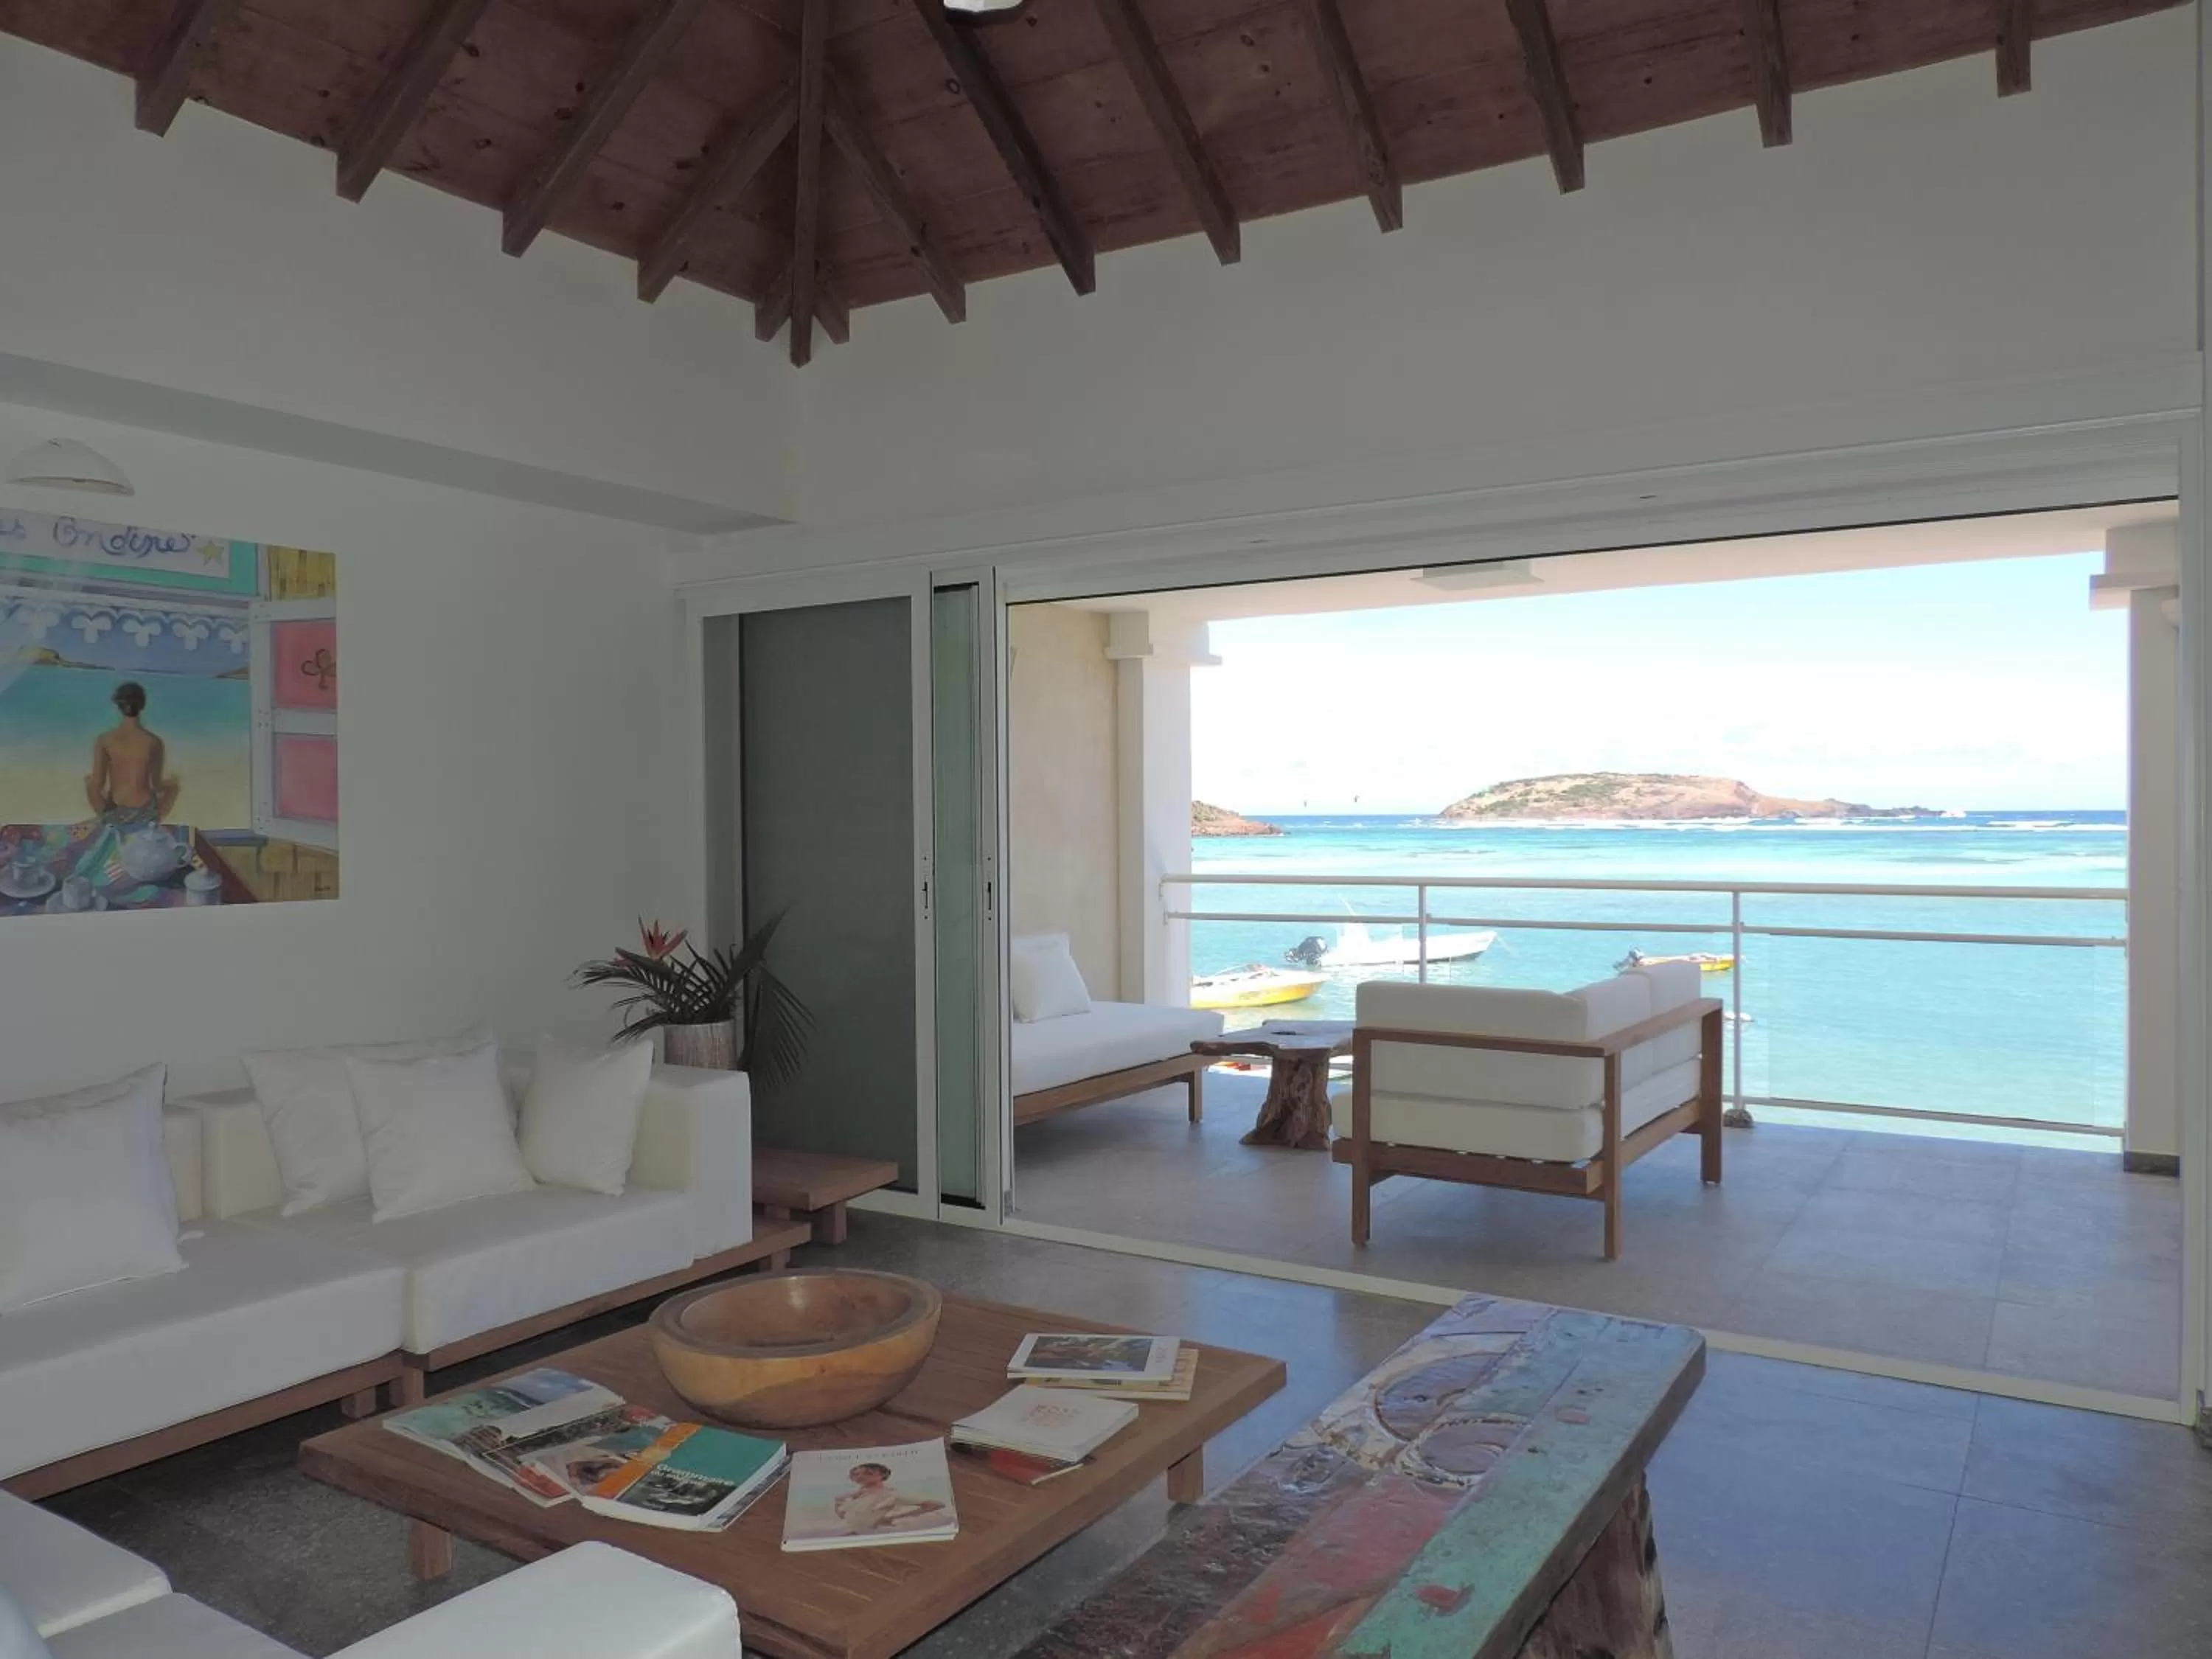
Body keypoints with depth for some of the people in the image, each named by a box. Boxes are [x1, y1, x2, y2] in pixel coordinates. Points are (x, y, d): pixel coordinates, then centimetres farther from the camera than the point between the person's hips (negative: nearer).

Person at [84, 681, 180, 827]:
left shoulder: (104, 740, -11)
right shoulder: (154, 742, -13)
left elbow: (96, 785, -11)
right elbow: (156, 785, -7)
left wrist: (102, 814, 7)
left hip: (115, 815, 1)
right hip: (144, 815, -1)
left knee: (89, 781, 35)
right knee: (173, 783, 31)